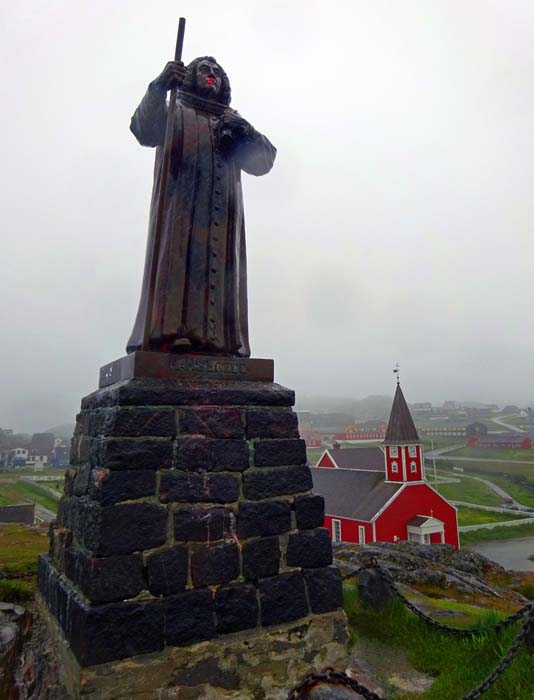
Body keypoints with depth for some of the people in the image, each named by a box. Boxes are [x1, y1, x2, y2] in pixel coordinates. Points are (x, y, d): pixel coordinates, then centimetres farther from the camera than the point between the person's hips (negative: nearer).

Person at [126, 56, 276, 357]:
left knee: (220, 267, -10)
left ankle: (219, 339, -17)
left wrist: (245, 133, -7)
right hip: (180, 207, -2)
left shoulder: (232, 120, 29)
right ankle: (171, 333, -26)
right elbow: (144, 129, -1)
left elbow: (263, 160, 13)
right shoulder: (175, 112, 22)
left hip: (222, 216, 3)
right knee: (178, 262, -18)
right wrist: (158, 88, -18)